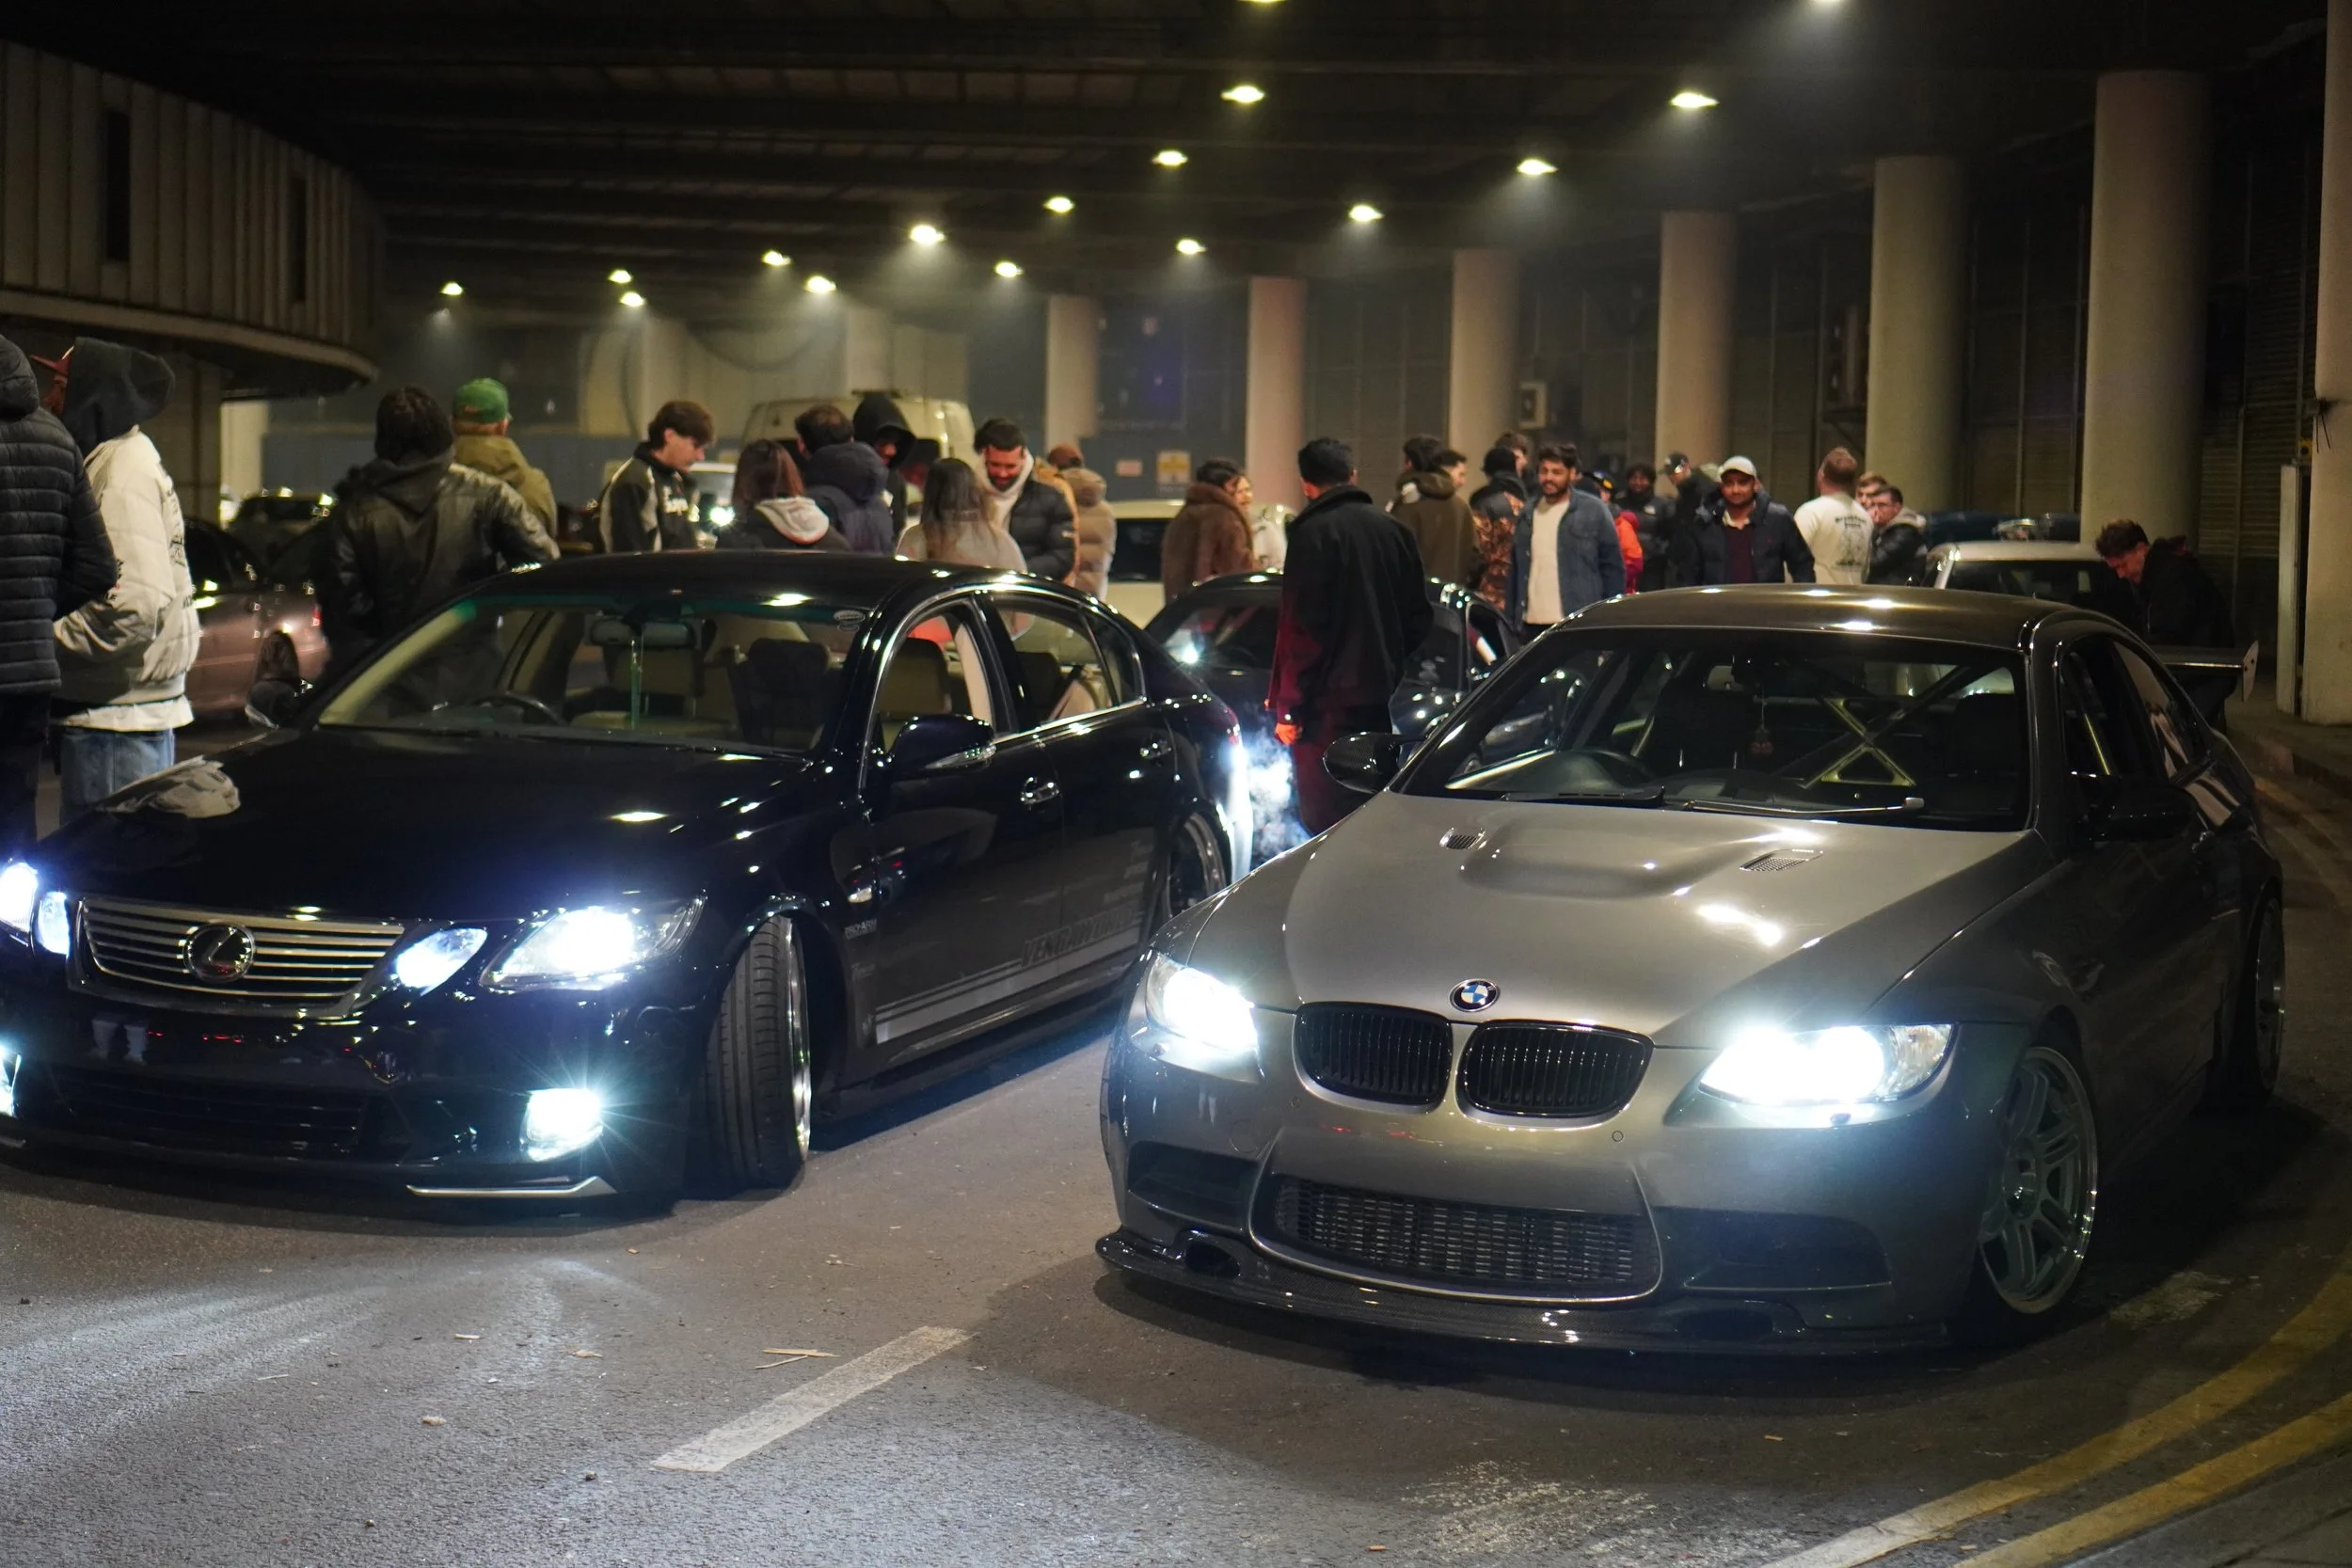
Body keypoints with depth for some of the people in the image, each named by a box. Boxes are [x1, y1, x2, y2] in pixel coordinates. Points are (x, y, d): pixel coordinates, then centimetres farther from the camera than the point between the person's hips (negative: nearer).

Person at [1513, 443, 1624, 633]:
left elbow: (1613, 568, 1)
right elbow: (1516, 569, 15)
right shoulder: (1527, 514, 12)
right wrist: (1514, 618, 8)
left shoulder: (1594, 512, 0)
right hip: (1532, 625, 4)